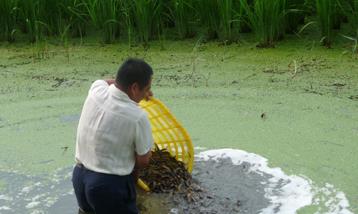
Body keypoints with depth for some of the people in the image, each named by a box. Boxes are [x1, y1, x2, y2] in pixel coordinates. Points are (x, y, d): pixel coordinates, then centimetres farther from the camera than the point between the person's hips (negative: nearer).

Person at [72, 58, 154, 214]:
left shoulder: (97, 89, -7)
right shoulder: (137, 117, -21)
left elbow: (107, 82, 20)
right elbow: (143, 160, -8)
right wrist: (132, 171, 11)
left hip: (79, 175, 7)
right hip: (110, 184, -6)